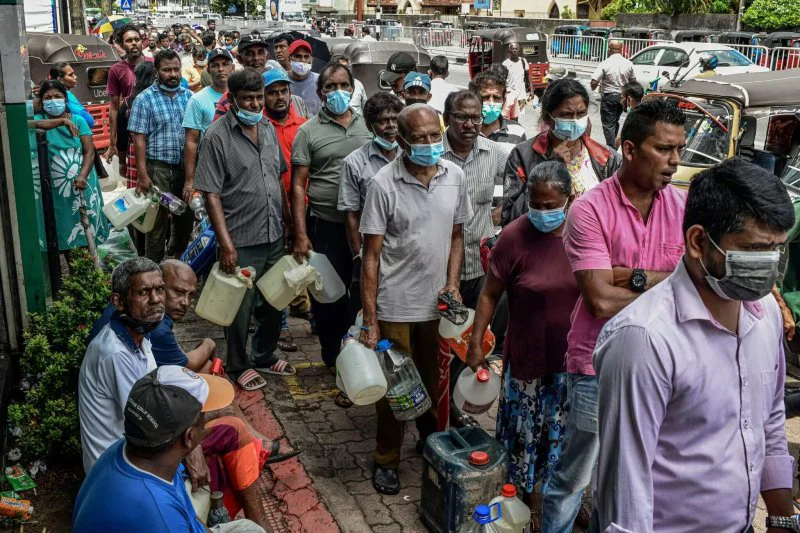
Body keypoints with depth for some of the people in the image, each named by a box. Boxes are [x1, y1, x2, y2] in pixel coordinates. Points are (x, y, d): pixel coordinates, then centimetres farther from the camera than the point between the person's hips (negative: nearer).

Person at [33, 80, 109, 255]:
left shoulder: (78, 120, 3)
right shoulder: (40, 119, 1)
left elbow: (89, 151, -4)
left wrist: (82, 176, -21)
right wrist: (61, 121, -33)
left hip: (83, 184, 1)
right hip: (57, 187, -1)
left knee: (88, 229, 6)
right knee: (66, 233, 5)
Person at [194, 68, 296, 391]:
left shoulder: (268, 129, 8)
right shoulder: (217, 137, -12)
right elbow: (211, 195, -15)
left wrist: (288, 219, 15)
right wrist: (226, 244, -20)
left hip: (274, 236, 6)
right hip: (241, 241, -6)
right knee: (241, 307, 7)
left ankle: (265, 356, 38)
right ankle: (238, 366, 26)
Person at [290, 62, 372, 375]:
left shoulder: (367, 125, 7)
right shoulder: (309, 131, -2)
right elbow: (298, 185, -3)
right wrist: (301, 235, -9)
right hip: (326, 225, -2)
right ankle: (333, 356, 25)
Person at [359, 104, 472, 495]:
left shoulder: (454, 177, 0)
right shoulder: (384, 184, -13)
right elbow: (372, 255, -12)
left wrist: (452, 283, -3)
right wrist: (370, 320, -13)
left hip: (438, 303, 4)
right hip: (395, 306, -4)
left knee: (435, 380, 18)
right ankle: (386, 460, 28)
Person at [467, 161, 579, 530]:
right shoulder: (514, 236, -15)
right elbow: (490, 294, -7)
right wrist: (475, 342, -7)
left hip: (573, 357, 3)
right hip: (528, 357, -2)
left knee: (562, 431, 17)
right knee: (525, 430, 13)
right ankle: (525, 494, 35)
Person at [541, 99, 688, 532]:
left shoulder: (683, 206, -1)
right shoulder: (589, 210, -17)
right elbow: (603, 300, -22)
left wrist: (636, 277, -21)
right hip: (599, 366, -5)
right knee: (572, 478, 11)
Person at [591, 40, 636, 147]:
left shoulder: (605, 64, -16)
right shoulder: (628, 64, -2)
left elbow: (594, 82, -17)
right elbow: (633, 81, 8)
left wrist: (594, 88, 5)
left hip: (609, 97, -5)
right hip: (622, 97, 5)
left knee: (608, 124, 0)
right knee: (615, 121, 22)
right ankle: (613, 144, 33)